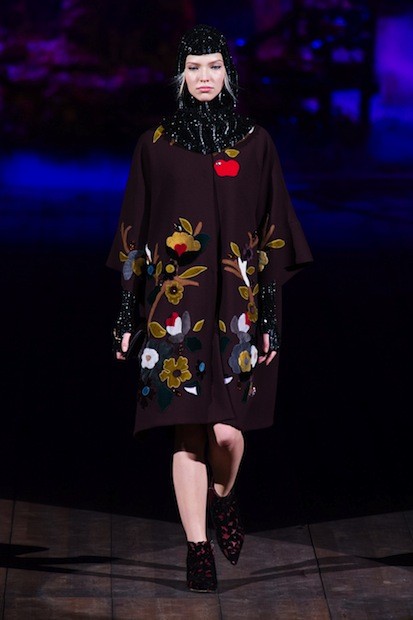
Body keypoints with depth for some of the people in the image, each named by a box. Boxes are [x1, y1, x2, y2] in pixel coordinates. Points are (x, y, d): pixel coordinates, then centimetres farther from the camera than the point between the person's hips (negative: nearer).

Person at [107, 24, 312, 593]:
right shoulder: (155, 146, 5)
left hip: (236, 305, 0)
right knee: (189, 431, -2)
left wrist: (271, 315, 0)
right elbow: (135, 232, 6)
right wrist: (127, 313, 3)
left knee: (226, 430, -8)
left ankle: (224, 498, 25)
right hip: (176, 306, 0)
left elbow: (272, 231, 5)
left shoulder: (255, 144, 5)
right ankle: (198, 550, 7)